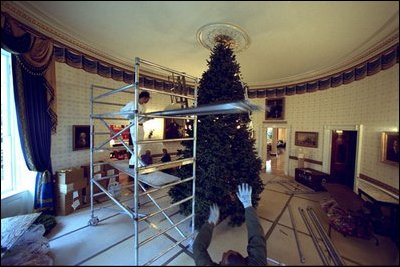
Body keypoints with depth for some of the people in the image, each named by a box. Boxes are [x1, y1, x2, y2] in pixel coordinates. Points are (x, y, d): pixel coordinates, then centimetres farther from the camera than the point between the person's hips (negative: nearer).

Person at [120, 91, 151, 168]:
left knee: (139, 146, 9)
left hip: (141, 126, 8)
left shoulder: (144, 106, 16)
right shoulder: (132, 104, -4)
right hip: (134, 126, -7)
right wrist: (130, 116, -14)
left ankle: (132, 163, 23)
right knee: (137, 146, -10)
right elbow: (122, 111, 0)